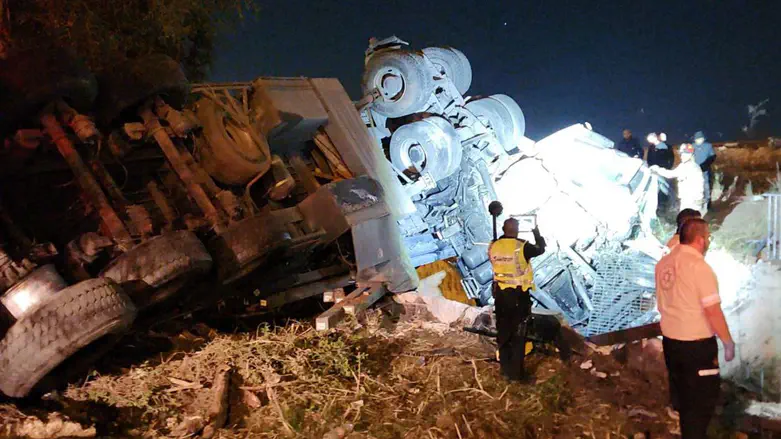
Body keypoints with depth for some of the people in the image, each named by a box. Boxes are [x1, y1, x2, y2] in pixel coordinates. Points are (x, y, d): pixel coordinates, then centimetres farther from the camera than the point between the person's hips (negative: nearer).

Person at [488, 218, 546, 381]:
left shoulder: (493, 247, -5)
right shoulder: (522, 246, -17)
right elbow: (540, 249, 2)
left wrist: (503, 237, 27)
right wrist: (537, 233, 21)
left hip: (500, 294, 5)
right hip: (519, 295, -5)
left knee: (503, 332, 15)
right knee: (518, 335, 5)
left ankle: (506, 370, 25)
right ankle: (516, 373, 10)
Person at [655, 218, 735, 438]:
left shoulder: (664, 263, 2)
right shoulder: (699, 266, -21)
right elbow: (713, 311, -22)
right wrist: (728, 342, -10)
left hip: (670, 339, 7)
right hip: (697, 343, -7)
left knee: (681, 393, 24)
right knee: (702, 397, 8)